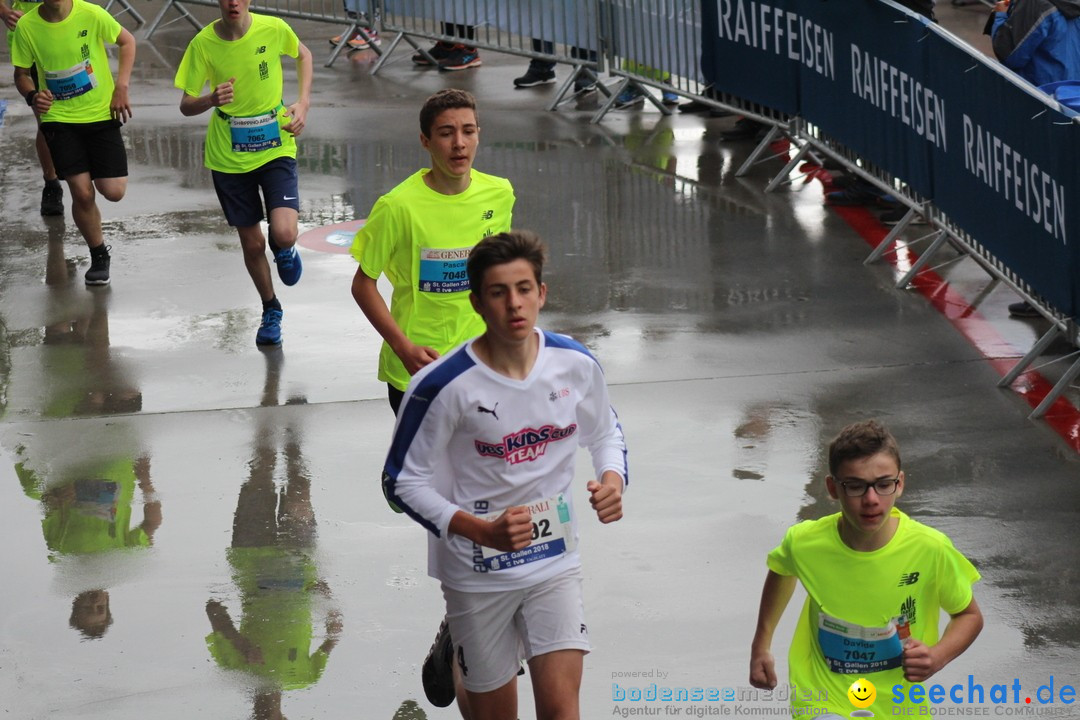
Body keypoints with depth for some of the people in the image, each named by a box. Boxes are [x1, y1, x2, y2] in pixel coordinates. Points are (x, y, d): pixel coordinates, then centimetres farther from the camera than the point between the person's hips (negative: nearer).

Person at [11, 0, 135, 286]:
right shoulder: (26, 26, -11)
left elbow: (127, 42, 3)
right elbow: (22, 74, 3)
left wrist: (121, 87, -6)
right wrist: (32, 95, -19)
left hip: (101, 112, 0)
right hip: (59, 117, 0)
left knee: (113, 192, -5)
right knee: (82, 193, -7)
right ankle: (99, 256, 17)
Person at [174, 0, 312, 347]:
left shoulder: (274, 29, -13)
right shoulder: (203, 43, -12)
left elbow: (303, 54, 11)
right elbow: (186, 105, -6)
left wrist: (303, 103, -1)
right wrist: (211, 100, -28)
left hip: (276, 146, -1)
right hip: (228, 155, 1)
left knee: (283, 235, -19)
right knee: (252, 243, 9)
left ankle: (284, 251, 20)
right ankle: (271, 310, 36)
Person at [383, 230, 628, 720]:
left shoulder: (576, 365, -6)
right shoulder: (444, 386, -19)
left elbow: (606, 432, 14)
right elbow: (403, 482, -13)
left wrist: (612, 479, -9)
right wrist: (483, 532, -26)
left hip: (555, 561, 2)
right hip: (476, 574, -2)